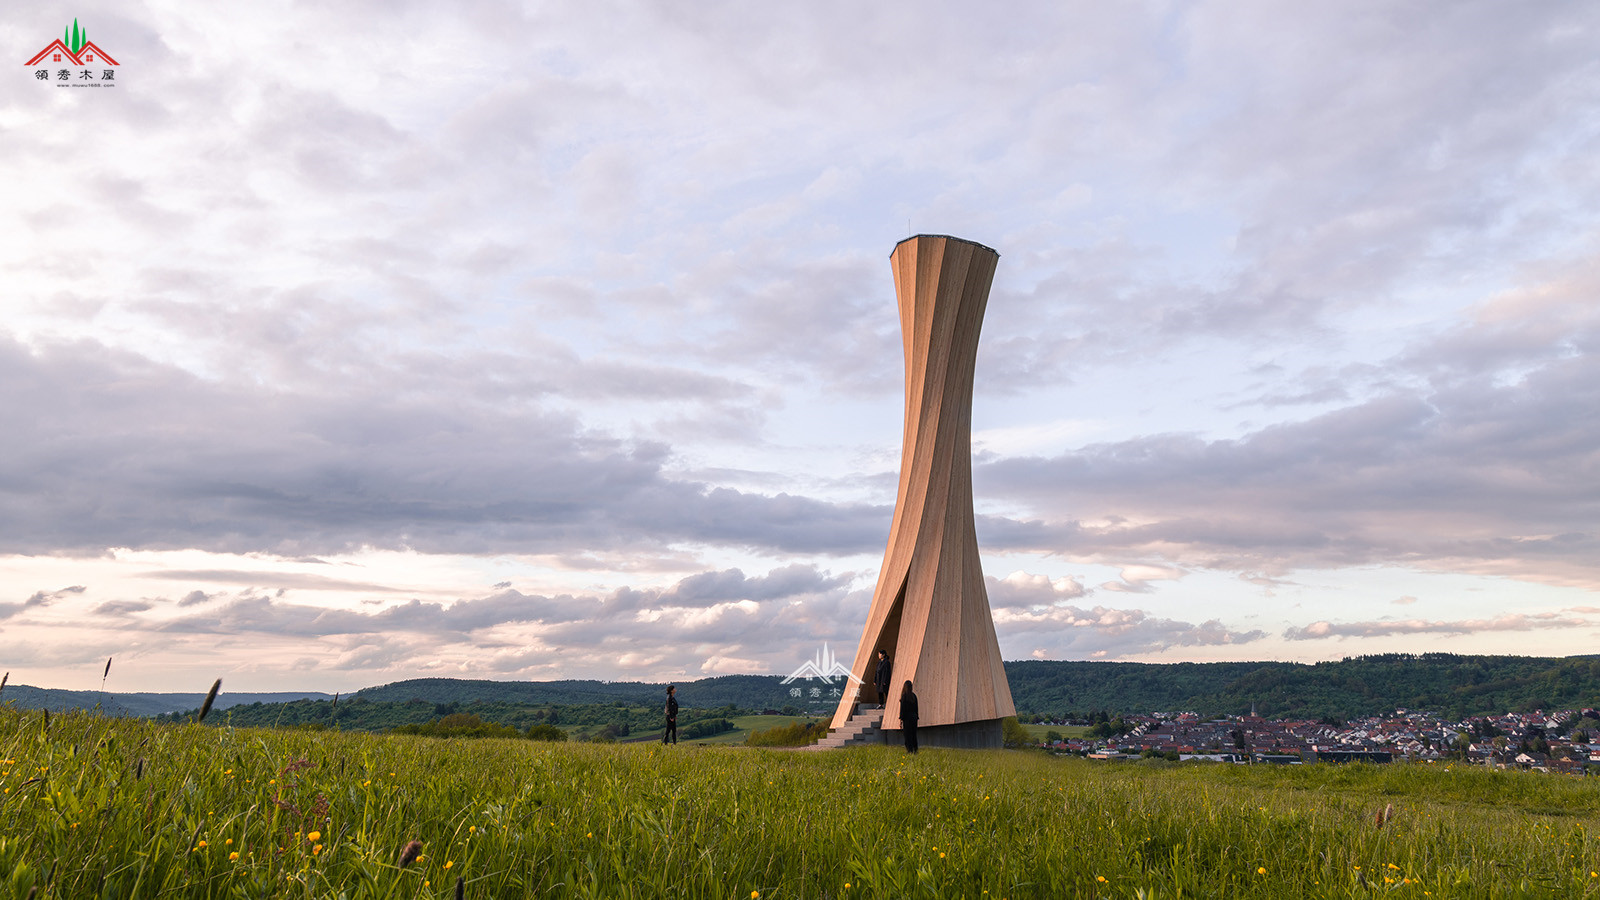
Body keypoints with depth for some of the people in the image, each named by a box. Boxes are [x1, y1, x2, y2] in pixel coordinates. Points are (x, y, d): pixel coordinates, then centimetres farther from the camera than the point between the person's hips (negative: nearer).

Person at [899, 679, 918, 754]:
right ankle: (915, 749, 14)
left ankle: (909, 750, -2)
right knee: (913, 734, 12)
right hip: (914, 716, 5)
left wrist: (901, 719, -10)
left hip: (907, 717, -5)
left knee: (908, 734, 0)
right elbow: (916, 708, 11)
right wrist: (916, 717, 17)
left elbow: (902, 708, -13)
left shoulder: (904, 696, -11)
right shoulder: (914, 696, 6)